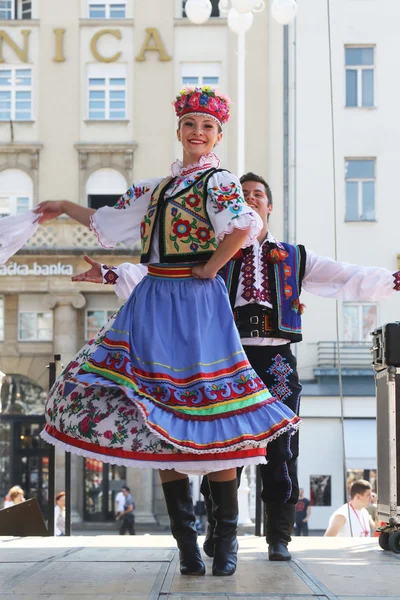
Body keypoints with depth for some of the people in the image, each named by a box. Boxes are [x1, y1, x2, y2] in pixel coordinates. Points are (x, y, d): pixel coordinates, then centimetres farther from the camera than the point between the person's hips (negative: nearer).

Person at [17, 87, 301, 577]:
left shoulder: (218, 181, -4)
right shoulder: (158, 188, 19)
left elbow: (243, 228, -24)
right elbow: (108, 224, 28)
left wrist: (210, 269, -15)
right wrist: (65, 208, 33)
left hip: (196, 301, -7)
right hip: (155, 301, 7)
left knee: (203, 415, -6)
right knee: (160, 422, 4)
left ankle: (225, 541, 5)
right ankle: (187, 544, 9)